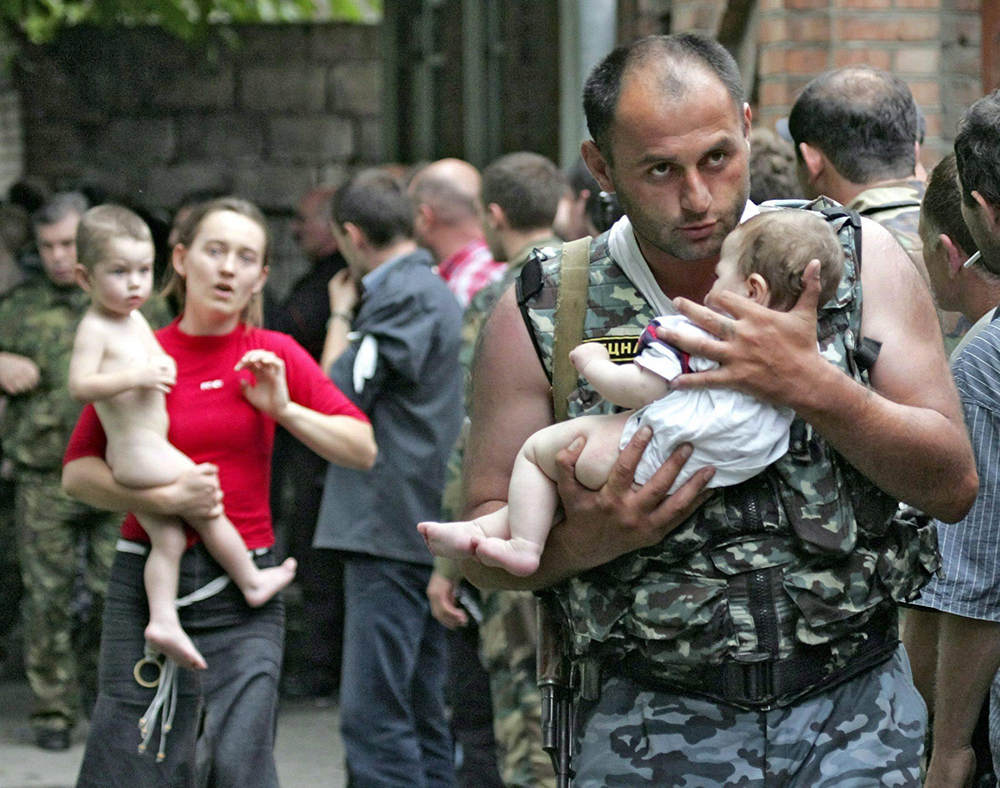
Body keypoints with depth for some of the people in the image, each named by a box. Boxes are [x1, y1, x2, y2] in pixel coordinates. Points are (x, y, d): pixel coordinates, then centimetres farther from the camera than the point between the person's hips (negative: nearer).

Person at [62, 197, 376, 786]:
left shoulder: (275, 356, 5)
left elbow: (363, 449, 5)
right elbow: (78, 472, 2)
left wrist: (284, 409, -8)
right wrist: (164, 498, -12)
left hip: (243, 590, 0)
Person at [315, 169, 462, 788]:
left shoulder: (400, 297, -12)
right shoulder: (435, 290, 19)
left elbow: (342, 395, -13)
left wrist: (341, 317, 0)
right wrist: (352, 315, 18)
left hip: (390, 530, -10)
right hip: (427, 529, 10)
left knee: (374, 715, -12)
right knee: (423, 718, 14)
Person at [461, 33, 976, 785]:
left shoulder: (861, 261, 2)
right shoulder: (539, 316, 0)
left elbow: (953, 484, -2)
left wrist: (811, 384, -17)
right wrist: (587, 537, -17)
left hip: (854, 716, 0)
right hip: (650, 724, 0)